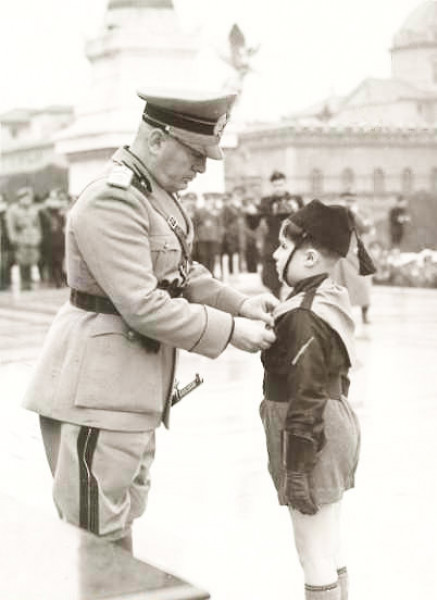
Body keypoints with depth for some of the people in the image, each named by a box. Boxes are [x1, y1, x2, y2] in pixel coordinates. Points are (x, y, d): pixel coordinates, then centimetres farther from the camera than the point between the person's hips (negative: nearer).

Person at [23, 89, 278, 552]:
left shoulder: (158, 193, 10)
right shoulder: (111, 202, -22)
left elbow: (183, 272, 17)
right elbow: (144, 307, -27)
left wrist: (240, 304, 3)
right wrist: (231, 331, -20)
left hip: (135, 387, 10)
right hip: (97, 388, -10)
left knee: (121, 517, 21)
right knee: (100, 539, 0)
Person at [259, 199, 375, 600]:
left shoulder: (302, 316, -20)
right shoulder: (333, 303, 8)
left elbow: (307, 397, -22)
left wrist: (297, 469, -19)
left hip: (314, 436, -10)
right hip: (337, 427, 10)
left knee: (315, 559, 0)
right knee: (330, 553, 18)